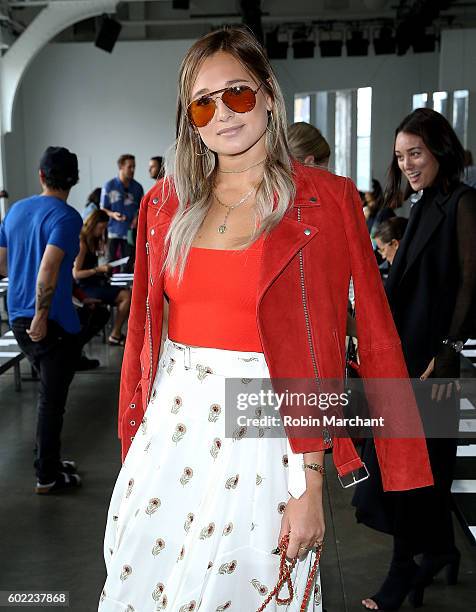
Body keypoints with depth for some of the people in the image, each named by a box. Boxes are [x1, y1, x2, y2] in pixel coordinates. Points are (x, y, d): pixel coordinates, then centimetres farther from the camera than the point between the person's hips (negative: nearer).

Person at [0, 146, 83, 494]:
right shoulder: (66, 217, -15)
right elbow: (48, 270, -26)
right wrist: (41, 317, -21)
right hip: (53, 322, -7)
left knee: (50, 392, 22)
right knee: (52, 399, 4)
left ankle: (50, 460, 33)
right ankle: (47, 476, 14)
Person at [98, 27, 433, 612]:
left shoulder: (323, 201, -7)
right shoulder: (165, 202, 6)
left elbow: (321, 346, -9)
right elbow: (143, 328, 11)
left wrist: (311, 484, -11)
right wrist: (134, 440, 10)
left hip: (263, 430, -4)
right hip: (169, 425, 4)